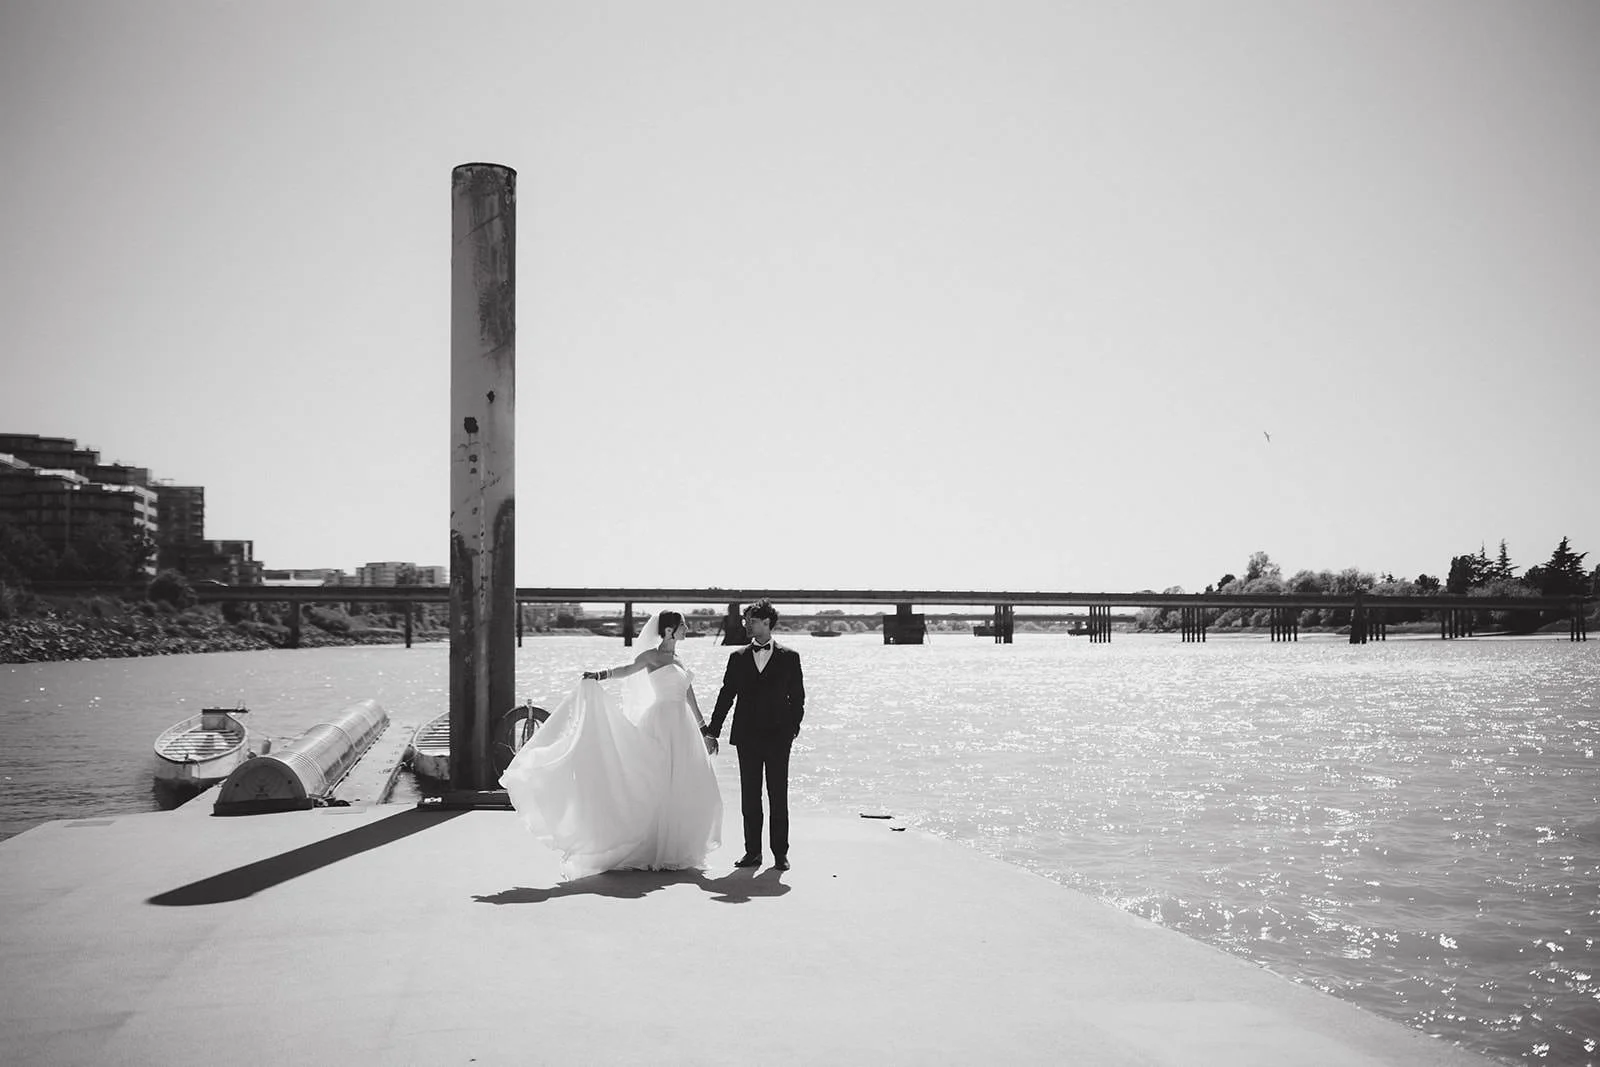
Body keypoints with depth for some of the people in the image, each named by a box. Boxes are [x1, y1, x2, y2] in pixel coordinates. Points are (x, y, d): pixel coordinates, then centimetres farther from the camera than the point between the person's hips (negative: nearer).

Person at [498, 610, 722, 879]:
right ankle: (652, 852, 0)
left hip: (683, 727, 7)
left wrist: (705, 732, 21)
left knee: (684, 791, 6)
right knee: (659, 788, -7)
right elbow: (627, 669, -21)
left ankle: (675, 851, 15)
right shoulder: (652, 656, -3)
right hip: (662, 724, -7)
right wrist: (600, 675, -40)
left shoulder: (679, 663, 18)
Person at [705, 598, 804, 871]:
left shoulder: (789, 657, 4)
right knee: (749, 797, 5)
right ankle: (752, 852, 11)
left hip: (777, 736, -2)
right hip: (747, 736, 2)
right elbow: (726, 696, 10)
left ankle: (780, 853, 8)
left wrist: (793, 728, -6)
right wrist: (713, 731, 6)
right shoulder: (738, 658, 9)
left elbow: (797, 697, 4)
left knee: (778, 797, 1)